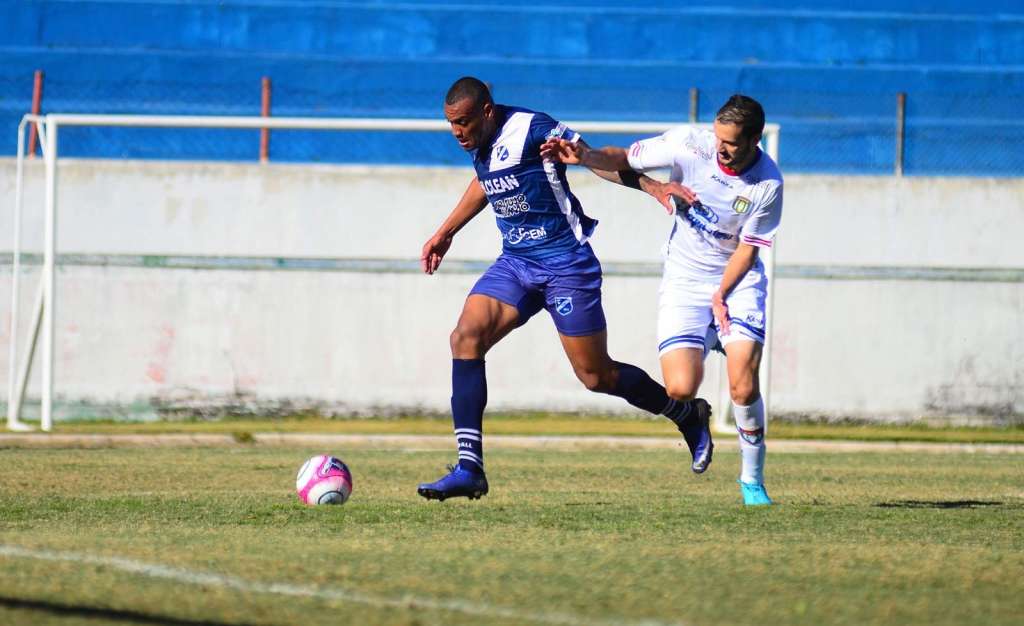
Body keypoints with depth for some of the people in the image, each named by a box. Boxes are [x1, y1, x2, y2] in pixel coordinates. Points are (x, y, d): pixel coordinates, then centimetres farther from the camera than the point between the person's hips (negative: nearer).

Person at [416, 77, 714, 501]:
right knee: (466, 336, -16)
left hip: (565, 264, -7)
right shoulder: (476, 144, 3)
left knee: (596, 377, 0)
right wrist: (446, 232, 29)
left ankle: (689, 416, 27)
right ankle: (469, 469, -19)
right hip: (515, 262, 7)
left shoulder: (534, 130, -19)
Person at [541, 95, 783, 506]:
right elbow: (622, 160, -7)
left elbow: (747, 250, -7)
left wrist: (720, 295, -15)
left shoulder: (768, 184, -16)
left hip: (737, 280, -1)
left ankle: (752, 479, 6)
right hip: (684, 279, 1)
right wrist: (586, 157, -25)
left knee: (743, 387, -16)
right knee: (680, 390, -16)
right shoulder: (690, 144, -17)